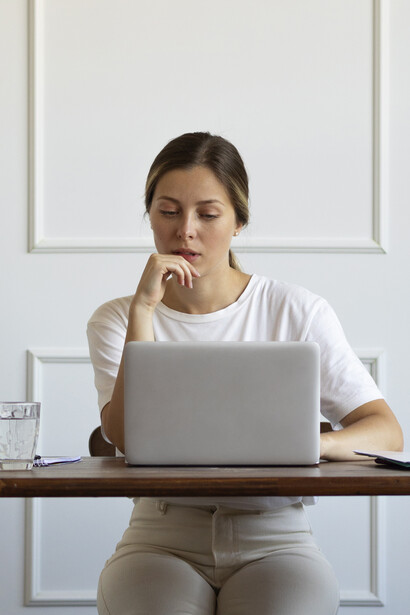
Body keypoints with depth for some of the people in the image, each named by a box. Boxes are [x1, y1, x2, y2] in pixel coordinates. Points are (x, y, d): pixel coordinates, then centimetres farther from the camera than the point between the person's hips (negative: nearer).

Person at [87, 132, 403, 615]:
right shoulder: (116, 320, 7)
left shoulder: (300, 312, 3)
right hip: (161, 540, 0)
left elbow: (386, 431, -2)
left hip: (274, 541, 0)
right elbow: (127, 438, -9)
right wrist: (142, 308, -13)